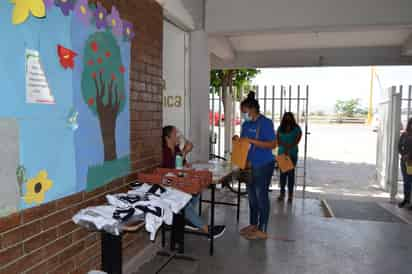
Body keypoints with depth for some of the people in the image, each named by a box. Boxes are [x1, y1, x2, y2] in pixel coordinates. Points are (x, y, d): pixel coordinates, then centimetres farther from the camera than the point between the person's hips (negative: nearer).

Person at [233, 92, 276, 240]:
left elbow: (272, 144, -18)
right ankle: (253, 224, 30)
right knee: (252, 195, 15)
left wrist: (252, 141, -24)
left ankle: (262, 230, 9)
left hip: (264, 165, -8)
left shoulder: (266, 123, -13)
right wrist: (238, 140, -5)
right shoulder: (246, 124, 10)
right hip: (250, 165, 8)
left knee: (261, 196, -1)